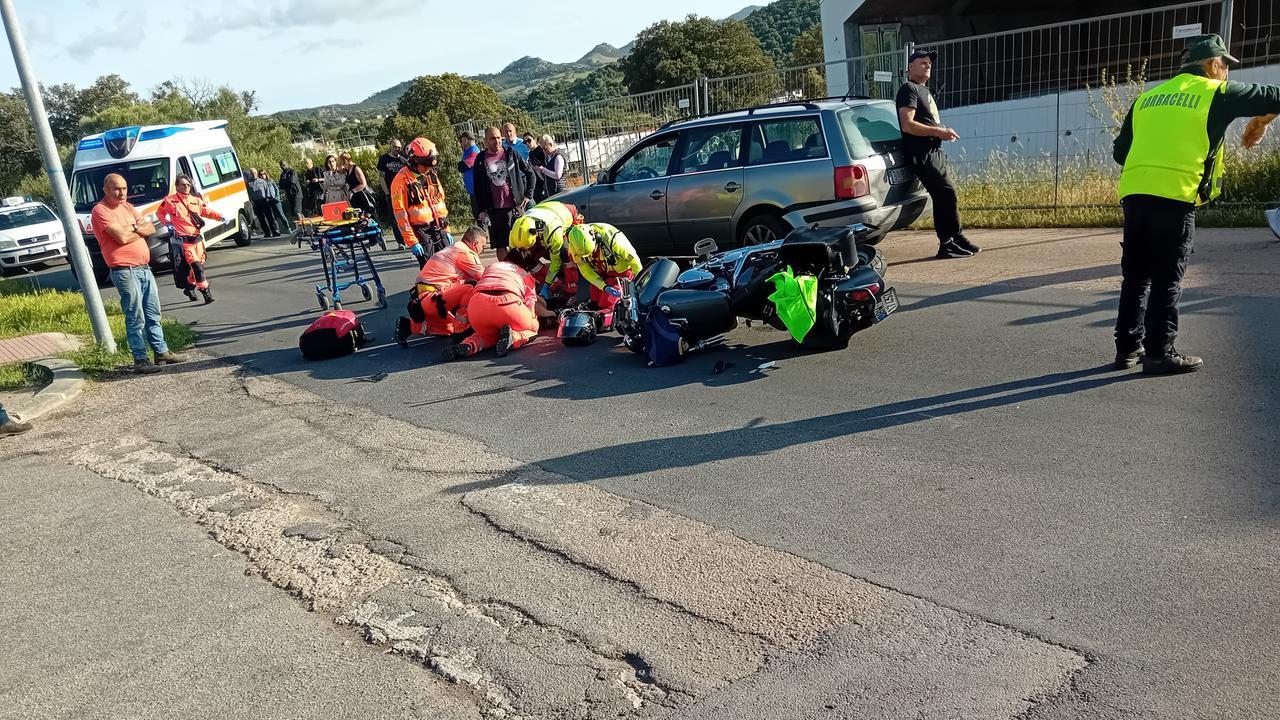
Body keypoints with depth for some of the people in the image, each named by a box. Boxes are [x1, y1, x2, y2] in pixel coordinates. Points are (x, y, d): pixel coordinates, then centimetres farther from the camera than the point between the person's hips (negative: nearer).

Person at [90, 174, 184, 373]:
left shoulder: (128, 207, 16)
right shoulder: (100, 211, -9)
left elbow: (151, 229, 9)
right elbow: (122, 237, -19)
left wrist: (133, 228, -9)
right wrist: (140, 230, -1)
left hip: (144, 268, 8)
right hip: (125, 271, -8)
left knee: (153, 315, 14)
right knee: (136, 319, -6)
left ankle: (161, 352, 22)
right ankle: (140, 360, -1)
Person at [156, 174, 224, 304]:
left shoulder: (196, 200, 8)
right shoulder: (170, 201, -3)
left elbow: (208, 211, 14)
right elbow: (159, 214, 11)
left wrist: (220, 217, -2)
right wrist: (167, 224, -2)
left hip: (198, 238, 6)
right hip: (184, 240, -6)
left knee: (198, 265, 13)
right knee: (197, 266, -15)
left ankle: (189, 287, 35)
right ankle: (206, 292, -14)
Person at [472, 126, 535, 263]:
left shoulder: (512, 154, 3)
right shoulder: (480, 160, 4)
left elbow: (530, 173, 10)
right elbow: (477, 187, 8)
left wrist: (528, 195, 3)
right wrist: (480, 210, 2)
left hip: (516, 205, -1)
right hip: (495, 209, 1)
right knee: (500, 246, 4)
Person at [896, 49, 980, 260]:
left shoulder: (923, 90, 24)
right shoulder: (909, 89, -7)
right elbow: (907, 125, -19)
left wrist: (944, 131, 11)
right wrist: (938, 131, -17)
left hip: (934, 152, 10)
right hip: (922, 154, -10)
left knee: (942, 198, 10)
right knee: (947, 194, -13)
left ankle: (949, 242, 15)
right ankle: (950, 243, -7)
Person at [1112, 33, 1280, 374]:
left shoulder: (1146, 97, 22)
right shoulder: (1217, 92, 8)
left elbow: (1121, 150, 22)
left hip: (1133, 192, 5)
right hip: (1175, 195, -5)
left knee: (1136, 275, 12)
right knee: (1167, 279, -1)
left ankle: (1128, 347, 16)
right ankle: (1160, 353, 2)